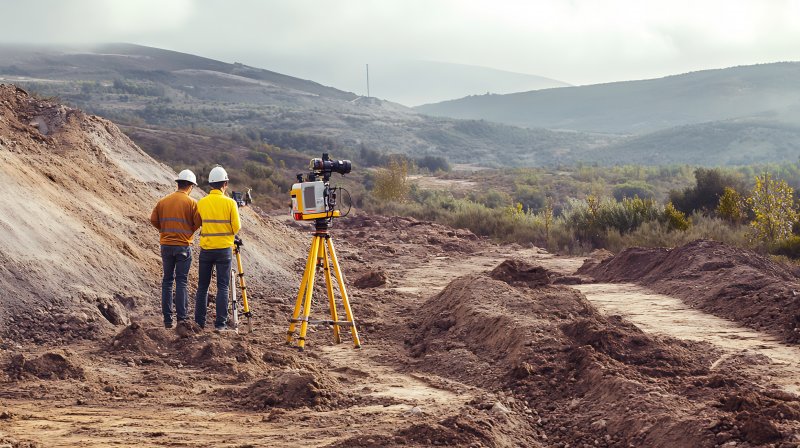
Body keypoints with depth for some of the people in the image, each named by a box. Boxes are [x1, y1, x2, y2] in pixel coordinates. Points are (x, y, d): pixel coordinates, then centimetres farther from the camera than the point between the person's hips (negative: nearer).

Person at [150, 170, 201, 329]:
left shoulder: (163, 201, 4)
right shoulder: (191, 203, -7)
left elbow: (154, 220, 3)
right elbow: (198, 223, -9)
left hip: (166, 245, 3)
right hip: (183, 246, -3)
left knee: (167, 280, 9)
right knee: (181, 281, 0)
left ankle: (167, 319, 9)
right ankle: (182, 317, -3)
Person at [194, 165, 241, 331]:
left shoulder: (201, 203, 0)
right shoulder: (230, 203, -8)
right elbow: (236, 227, -6)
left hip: (205, 249, 2)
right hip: (224, 249, -2)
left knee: (202, 287, 10)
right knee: (223, 287, 1)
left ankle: (199, 322, 12)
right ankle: (220, 324, -2)